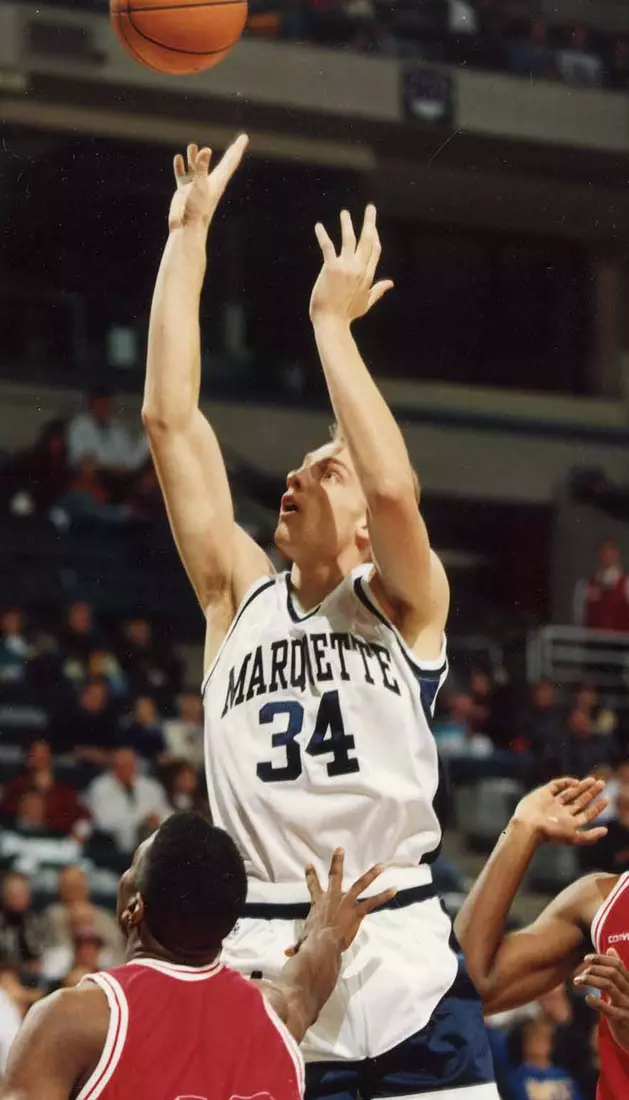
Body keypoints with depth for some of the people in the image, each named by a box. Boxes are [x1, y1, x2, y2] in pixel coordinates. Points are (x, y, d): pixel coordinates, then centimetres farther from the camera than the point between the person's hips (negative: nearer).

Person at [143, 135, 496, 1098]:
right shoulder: (240, 599, 14)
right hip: (255, 960, 3)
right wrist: (189, 232, 8)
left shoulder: (402, 605, 5)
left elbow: (396, 488, -17)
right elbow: (170, 418, 9)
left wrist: (331, 321, -9)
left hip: (398, 966, -3)